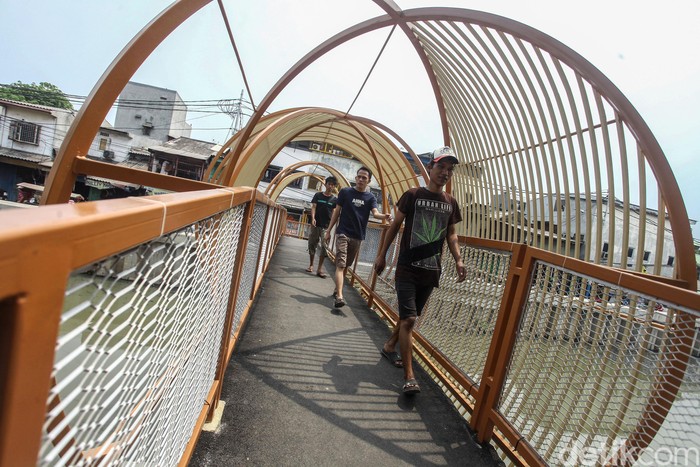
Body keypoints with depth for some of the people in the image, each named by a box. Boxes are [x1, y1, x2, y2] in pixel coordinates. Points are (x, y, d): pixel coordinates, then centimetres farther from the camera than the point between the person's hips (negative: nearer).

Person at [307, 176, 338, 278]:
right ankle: (311, 265, 24)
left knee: (324, 246, -10)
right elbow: (313, 207, -1)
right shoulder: (318, 195, 5)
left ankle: (320, 269, -6)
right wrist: (313, 218, -18)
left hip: (326, 226, -1)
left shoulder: (334, 199, 4)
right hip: (315, 225, 1)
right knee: (312, 245, 8)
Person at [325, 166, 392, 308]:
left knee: (346, 266, 14)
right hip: (343, 233, -3)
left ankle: (337, 290, 31)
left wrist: (384, 216, -36)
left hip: (358, 237, 3)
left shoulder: (370, 197, 3)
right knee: (340, 264, -14)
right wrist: (328, 230, 2)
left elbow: (375, 213, -13)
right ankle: (339, 296, -22)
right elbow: (337, 212, 4)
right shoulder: (345, 192, 0)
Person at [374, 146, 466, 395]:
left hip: (431, 271, 5)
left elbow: (451, 234, 14)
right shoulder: (413, 195, -5)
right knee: (408, 319, -10)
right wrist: (382, 254, 2)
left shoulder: (451, 202, 7)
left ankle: (389, 347, 40)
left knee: (411, 316, 16)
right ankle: (409, 377, -4)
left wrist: (458, 259, 0)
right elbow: (395, 225, 1)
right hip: (407, 268, -4)